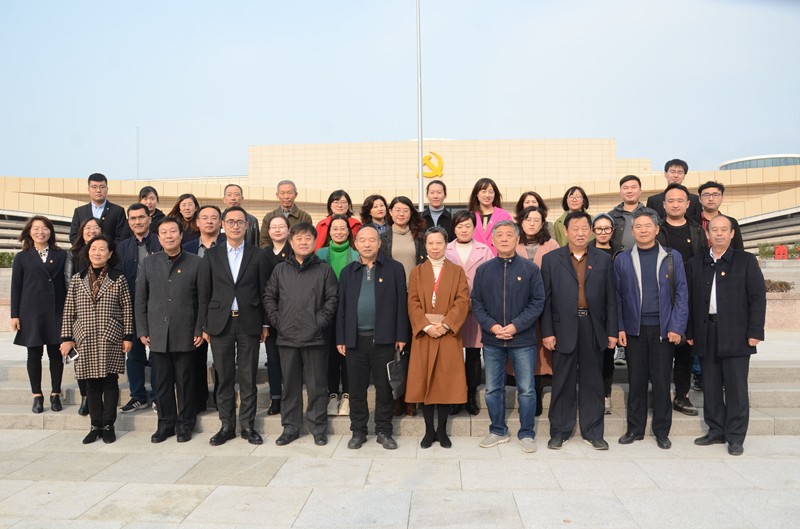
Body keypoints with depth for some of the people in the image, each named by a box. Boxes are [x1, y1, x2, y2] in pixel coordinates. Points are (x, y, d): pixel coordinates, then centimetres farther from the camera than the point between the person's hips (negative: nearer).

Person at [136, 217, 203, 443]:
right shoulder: (149, 263, 8)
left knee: (185, 382, 6)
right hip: (157, 335, 2)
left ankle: (185, 424, 19)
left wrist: (200, 330, -5)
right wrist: (142, 331, 4)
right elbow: (140, 300, 9)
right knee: (162, 382, 9)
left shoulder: (196, 263, 1)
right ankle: (166, 423, 22)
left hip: (185, 335, -2)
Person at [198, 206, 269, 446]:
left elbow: (263, 291, 4)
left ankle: (248, 425, 17)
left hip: (249, 323, 0)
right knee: (224, 377, 7)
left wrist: (265, 324, 1)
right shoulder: (211, 255, 5)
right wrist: (204, 326, 1)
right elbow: (203, 292, 5)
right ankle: (226, 426, 19)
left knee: (248, 378, 6)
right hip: (220, 323, 1)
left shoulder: (257, 255, 3)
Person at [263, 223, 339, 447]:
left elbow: (332, 299, 0)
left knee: (317, 385, 5)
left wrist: (321, 321, -8)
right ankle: (290, 427, 22)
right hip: (287, 337, 2)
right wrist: (276, 320, 1)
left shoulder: (324, 270, 2)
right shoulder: (280, 270, 9)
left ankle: (318, 428, 17)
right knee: (290, 385, 11)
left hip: (315, 338, -2)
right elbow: (269, 297, 11)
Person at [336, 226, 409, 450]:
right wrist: (340, 339, 5)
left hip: (384, 338, -2)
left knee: (384, 387, 6)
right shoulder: (347, 272, 10)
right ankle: (358, 431, 22)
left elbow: (401, 303, 0)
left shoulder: (394, 268, 2)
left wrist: (401, 336, -4)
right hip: (355, 339, 2)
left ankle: (384, 431, 20)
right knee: (356, 388, 8)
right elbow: (341, 307, 10)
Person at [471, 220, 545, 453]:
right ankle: (498, 431, 27)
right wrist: (491, 326, -12)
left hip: (523, 340, -2)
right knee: (493, 390, 11)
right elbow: (476, 304, 3)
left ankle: (526, 433, 21)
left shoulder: (530, 269, -1)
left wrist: (516, 326, -14)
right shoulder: (483, 270, 5)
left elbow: (537, 302, -4)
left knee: (527, 390, 5)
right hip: (492, 341, 2)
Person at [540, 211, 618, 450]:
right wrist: (547, 332, -6)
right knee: (563, 383, 7)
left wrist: (612, 331, 2)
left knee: (593, 382, 9)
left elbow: (610, 298, 7)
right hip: (563, 329, -1)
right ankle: (559, 431, 19)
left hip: (593, 329, 2)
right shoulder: (551, 259, 3)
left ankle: (593, 432, 22)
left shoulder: (603, 259, 8)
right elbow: (545, 299, 0)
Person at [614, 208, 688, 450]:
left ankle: (661, 431, 19)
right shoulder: (622, 259, 5)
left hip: (663, 329, 0)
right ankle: (635, 428, 20)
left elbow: (681, 294, 1)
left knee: (661, 381, 6)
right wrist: (619, 328, -2)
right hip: (634, 329, 1)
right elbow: (617, 296, 4)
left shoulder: (672, 258, 3)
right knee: (636, 381, 8)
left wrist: (677, 327, -7)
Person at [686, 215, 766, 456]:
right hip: (707, 334, 3)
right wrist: (690, 332, 4)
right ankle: (716, 431, 22)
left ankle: (736, 437, 12)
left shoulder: (746, 261, 3)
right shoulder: (695, 264, 10)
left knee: (736, 388, 2)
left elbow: (757, 297, -1)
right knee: (711, 386, 10)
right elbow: (690, 299, 8)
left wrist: (754, 332, -8)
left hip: (736, 335, -3)